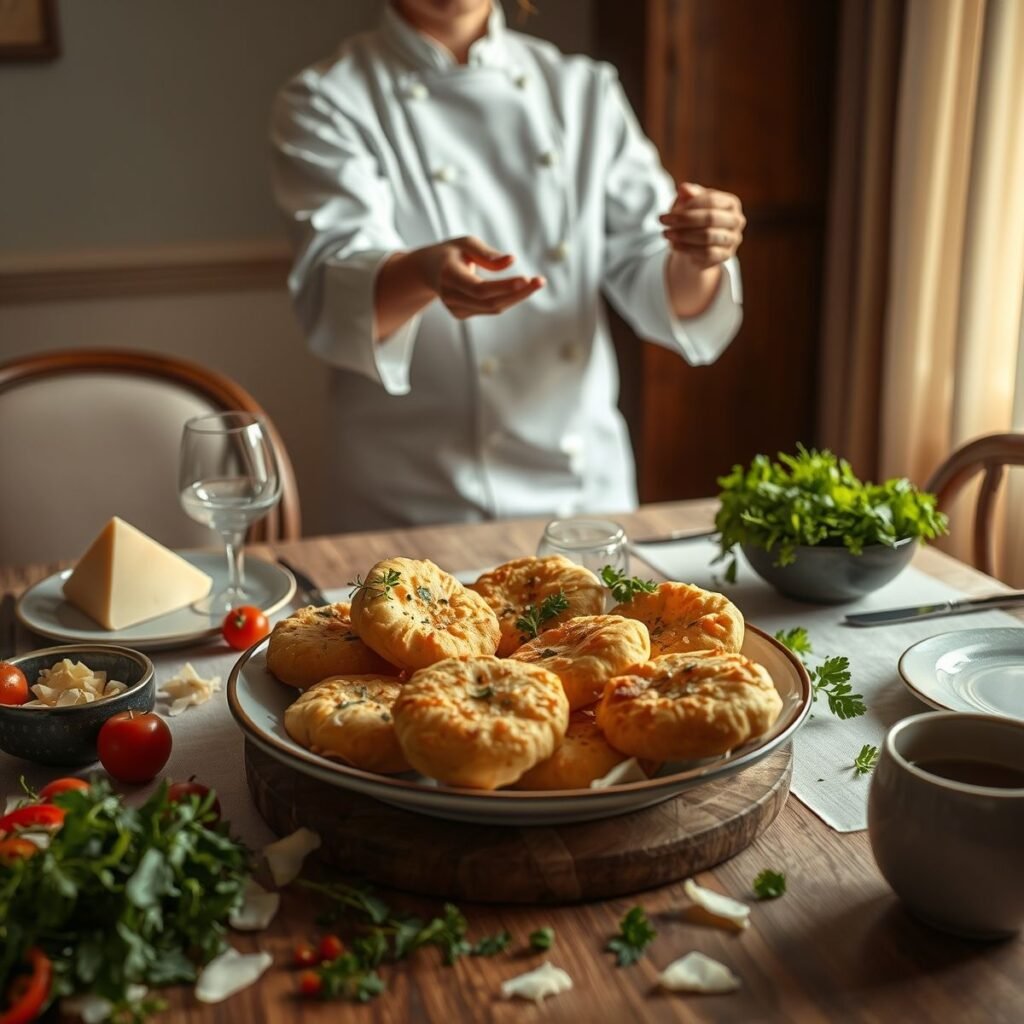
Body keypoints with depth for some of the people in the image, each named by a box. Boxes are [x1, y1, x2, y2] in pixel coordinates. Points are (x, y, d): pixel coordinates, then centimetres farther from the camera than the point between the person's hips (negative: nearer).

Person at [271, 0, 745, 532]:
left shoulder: (584, 89, 6)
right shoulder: (326, 102, -5)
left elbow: (654, 290, 1)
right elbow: (335, 295, -21)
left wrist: (694, 261, -21)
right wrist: (423, 274, -42)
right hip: (420, 505, -3)